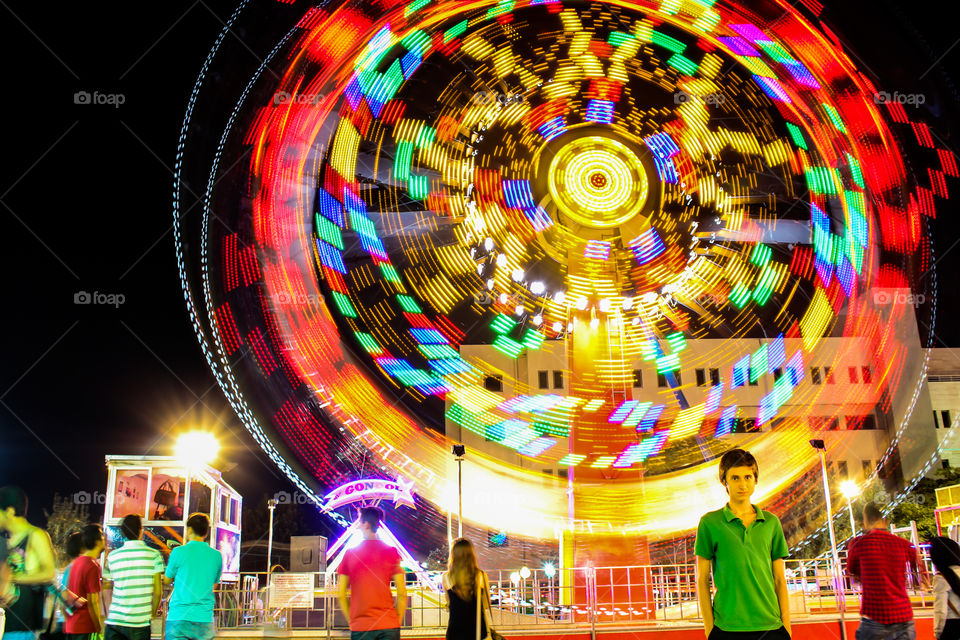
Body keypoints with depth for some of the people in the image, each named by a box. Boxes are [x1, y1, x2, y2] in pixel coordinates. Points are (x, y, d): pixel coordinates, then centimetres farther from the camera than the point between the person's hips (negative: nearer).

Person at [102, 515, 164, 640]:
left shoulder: (112, 556, 4)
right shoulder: (154, 555, -4)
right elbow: (158, 591, -4)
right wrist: (151, 614, 9)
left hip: (115, 620, 2)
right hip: (140, 623, -2)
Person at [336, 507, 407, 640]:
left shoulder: (350, 554, 0)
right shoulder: (392, 552, -3)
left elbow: (341, 595, 1)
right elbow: (402, 593, -6)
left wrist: (352, 620, 11)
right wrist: (397, 621, 5)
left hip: (359, 628, 1)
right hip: (388, 626, 0)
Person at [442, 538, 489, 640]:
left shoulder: (446, 577, -5)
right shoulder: (481, 576, -6)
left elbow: (449, 604, 7)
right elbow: (486, 605, 2)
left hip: (455, 629, 0)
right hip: (478, 627, 0)